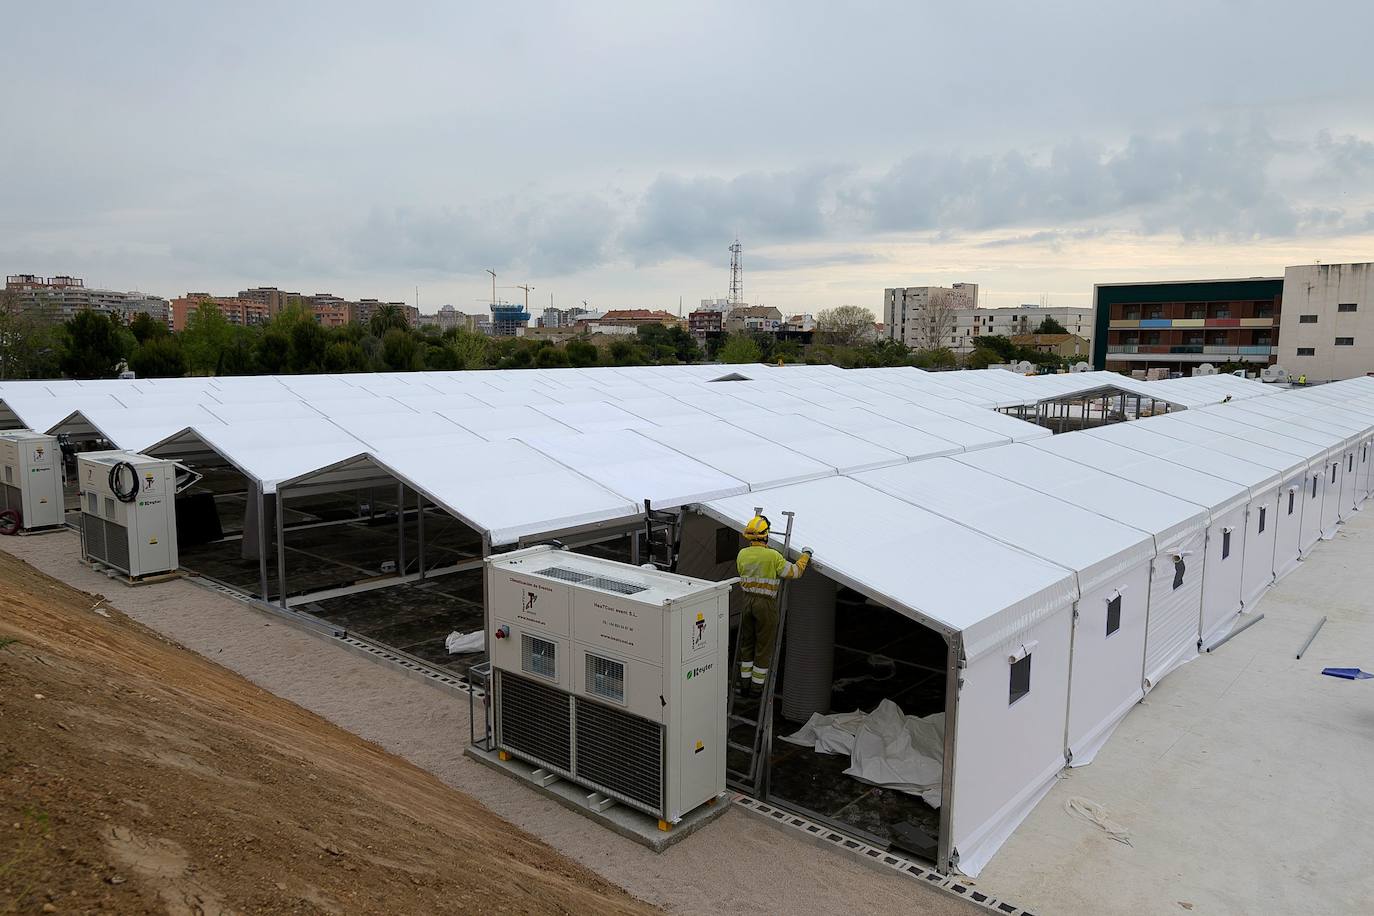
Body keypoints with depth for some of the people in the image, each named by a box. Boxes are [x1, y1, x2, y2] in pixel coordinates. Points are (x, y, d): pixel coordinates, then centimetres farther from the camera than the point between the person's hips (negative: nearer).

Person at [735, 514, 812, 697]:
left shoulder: (742, 554, -2)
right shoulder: (773, 556, -18)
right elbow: (794, 572, -10)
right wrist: (805, 555, 5)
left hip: (747, 600, 5)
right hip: (766, 603, -5)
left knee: (747, 643, 17)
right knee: (764, 646, 7)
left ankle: (745, 684, 23)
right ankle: (756, 687, 13)